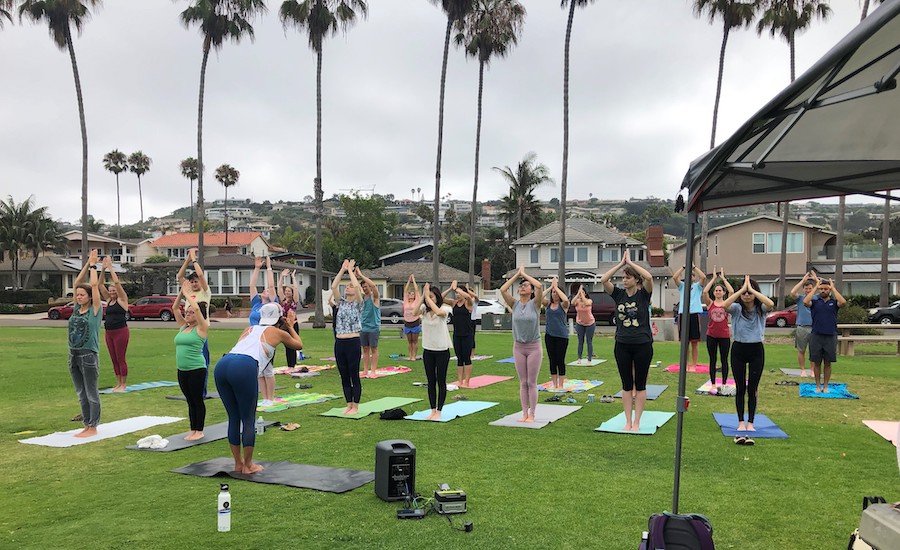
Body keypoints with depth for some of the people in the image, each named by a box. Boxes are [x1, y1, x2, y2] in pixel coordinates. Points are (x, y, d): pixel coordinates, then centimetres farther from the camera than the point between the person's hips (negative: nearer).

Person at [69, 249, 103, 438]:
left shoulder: (95, 309, -6)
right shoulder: (77, 308, 9)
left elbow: (94, 285, -11)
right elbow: (78, 282, 9)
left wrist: (93, 265, -2)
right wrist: (87, 263, 8)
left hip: (89, 355, -7)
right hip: (73, 354, 7)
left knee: (92, 393, 1)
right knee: (81, 394, 12)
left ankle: (93, 427, 8)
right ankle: (87, 425, 20)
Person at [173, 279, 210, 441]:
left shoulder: (201, 328, -6)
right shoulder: (183, 327, 13)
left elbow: (197, 308, -18)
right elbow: (175, 308, 13)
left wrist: (187, 293, -8)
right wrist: (181, 292, 4)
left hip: (197, 369, -7)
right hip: (182, 370, 7)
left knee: (197, 400, 1)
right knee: (190, 401, 12)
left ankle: (199, 431, 9)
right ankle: (193, 430, 19)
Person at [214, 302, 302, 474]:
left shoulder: (249, 329, 34)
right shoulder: (278, 333, 22)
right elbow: (299, 345, 40)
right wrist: (290, 327, 55)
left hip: (222, 364, 6)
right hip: (245, 368, -6)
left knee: (233, 418, 17)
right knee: (248, 419, 9)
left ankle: (238, 463, 28)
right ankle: (248, 466, 18)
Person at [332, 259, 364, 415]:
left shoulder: (358, 303, -1)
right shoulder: (341, 303, 12)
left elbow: (357, 286, -18)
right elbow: (333, 287, 0)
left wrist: (350, 271, -7)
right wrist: (342, 270, 0)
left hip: (353, 343, -6)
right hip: (339, 342, 6)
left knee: (354, 376, 1)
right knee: (344, 376, 10)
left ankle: (355, 406, 9)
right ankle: (349, 405, 20)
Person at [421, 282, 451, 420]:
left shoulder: (443, 311, -10)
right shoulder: (425, 312, 5)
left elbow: (438, 311, -32)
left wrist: (428, 297, -27)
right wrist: (423, 295, -14)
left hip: (442, 351, -4)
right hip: (428, 351, 4)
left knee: (441, 382, 3)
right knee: (431, 382, 9)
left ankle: (439, 411, 10)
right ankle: (433, 410, 17)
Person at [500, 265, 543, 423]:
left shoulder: (535, 304, -6)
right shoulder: (515, 304, 1)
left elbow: (539, 286, -23)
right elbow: (502, 290, -11)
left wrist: (524, 274, -12)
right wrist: (516, 275, -5)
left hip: (534, 347, -3)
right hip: (518, 347, 3)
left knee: (531, 383, 3)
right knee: (523, 383, 9)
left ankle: (532, 414, 11)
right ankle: (524, 413, 17)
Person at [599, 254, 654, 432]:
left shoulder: (643, 294, -5)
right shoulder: (619, 294, 3)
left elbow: (649, 277, -24)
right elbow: (603, 280, -10)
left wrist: (630, 262, -15)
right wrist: (621, 263, -8)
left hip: (642, 345, -3)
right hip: (622, 345, 3)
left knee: (640, 385, 6)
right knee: (626, 385, 8)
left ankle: (637, 422, 13)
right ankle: (628, 421, 16)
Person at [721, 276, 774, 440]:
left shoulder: (761, 309, -4)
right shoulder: (736, 308, -5)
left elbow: (771, 304, -29)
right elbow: (724, 305, -28)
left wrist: (752, 289, -24)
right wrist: (742, 289, -25)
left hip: (756, 350, 0)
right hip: (738, 349, 0)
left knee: (752, 389, 5)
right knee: (740, 388, 6)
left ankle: (750, 423, 15)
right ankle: (741, 423, 15)